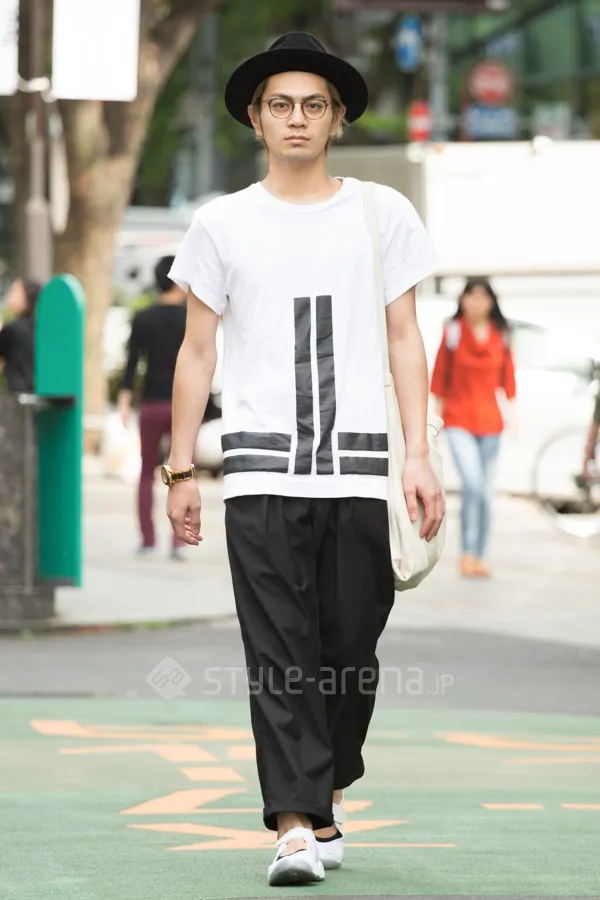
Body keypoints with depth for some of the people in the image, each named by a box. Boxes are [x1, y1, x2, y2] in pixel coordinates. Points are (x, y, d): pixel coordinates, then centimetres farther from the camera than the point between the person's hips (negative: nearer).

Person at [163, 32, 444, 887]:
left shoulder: (382, 214, 9)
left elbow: (404, 340, 9)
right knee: (279, 653, -8)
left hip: (358, 465, 1)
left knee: (351, 646, 2)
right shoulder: (223, 223, 9)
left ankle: (327, 793, 24)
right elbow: (197, 351, 11)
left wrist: (419, 455, 0)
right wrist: (180, 470, 6)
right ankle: (297, 827, -12)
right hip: (262, 468, -1)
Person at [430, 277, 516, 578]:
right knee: (473, 484, -18)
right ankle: (468, 551, -7)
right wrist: (438, 409, -1)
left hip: (489, 419, 4)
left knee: (485, 491, 8)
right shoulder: (453, 331, -6)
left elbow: (508, 373, 13)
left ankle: (480, 556, 17)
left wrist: (511, 408, 10)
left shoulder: (500, 335, 4)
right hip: (458, 418, -4)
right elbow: (440, 372, -1)